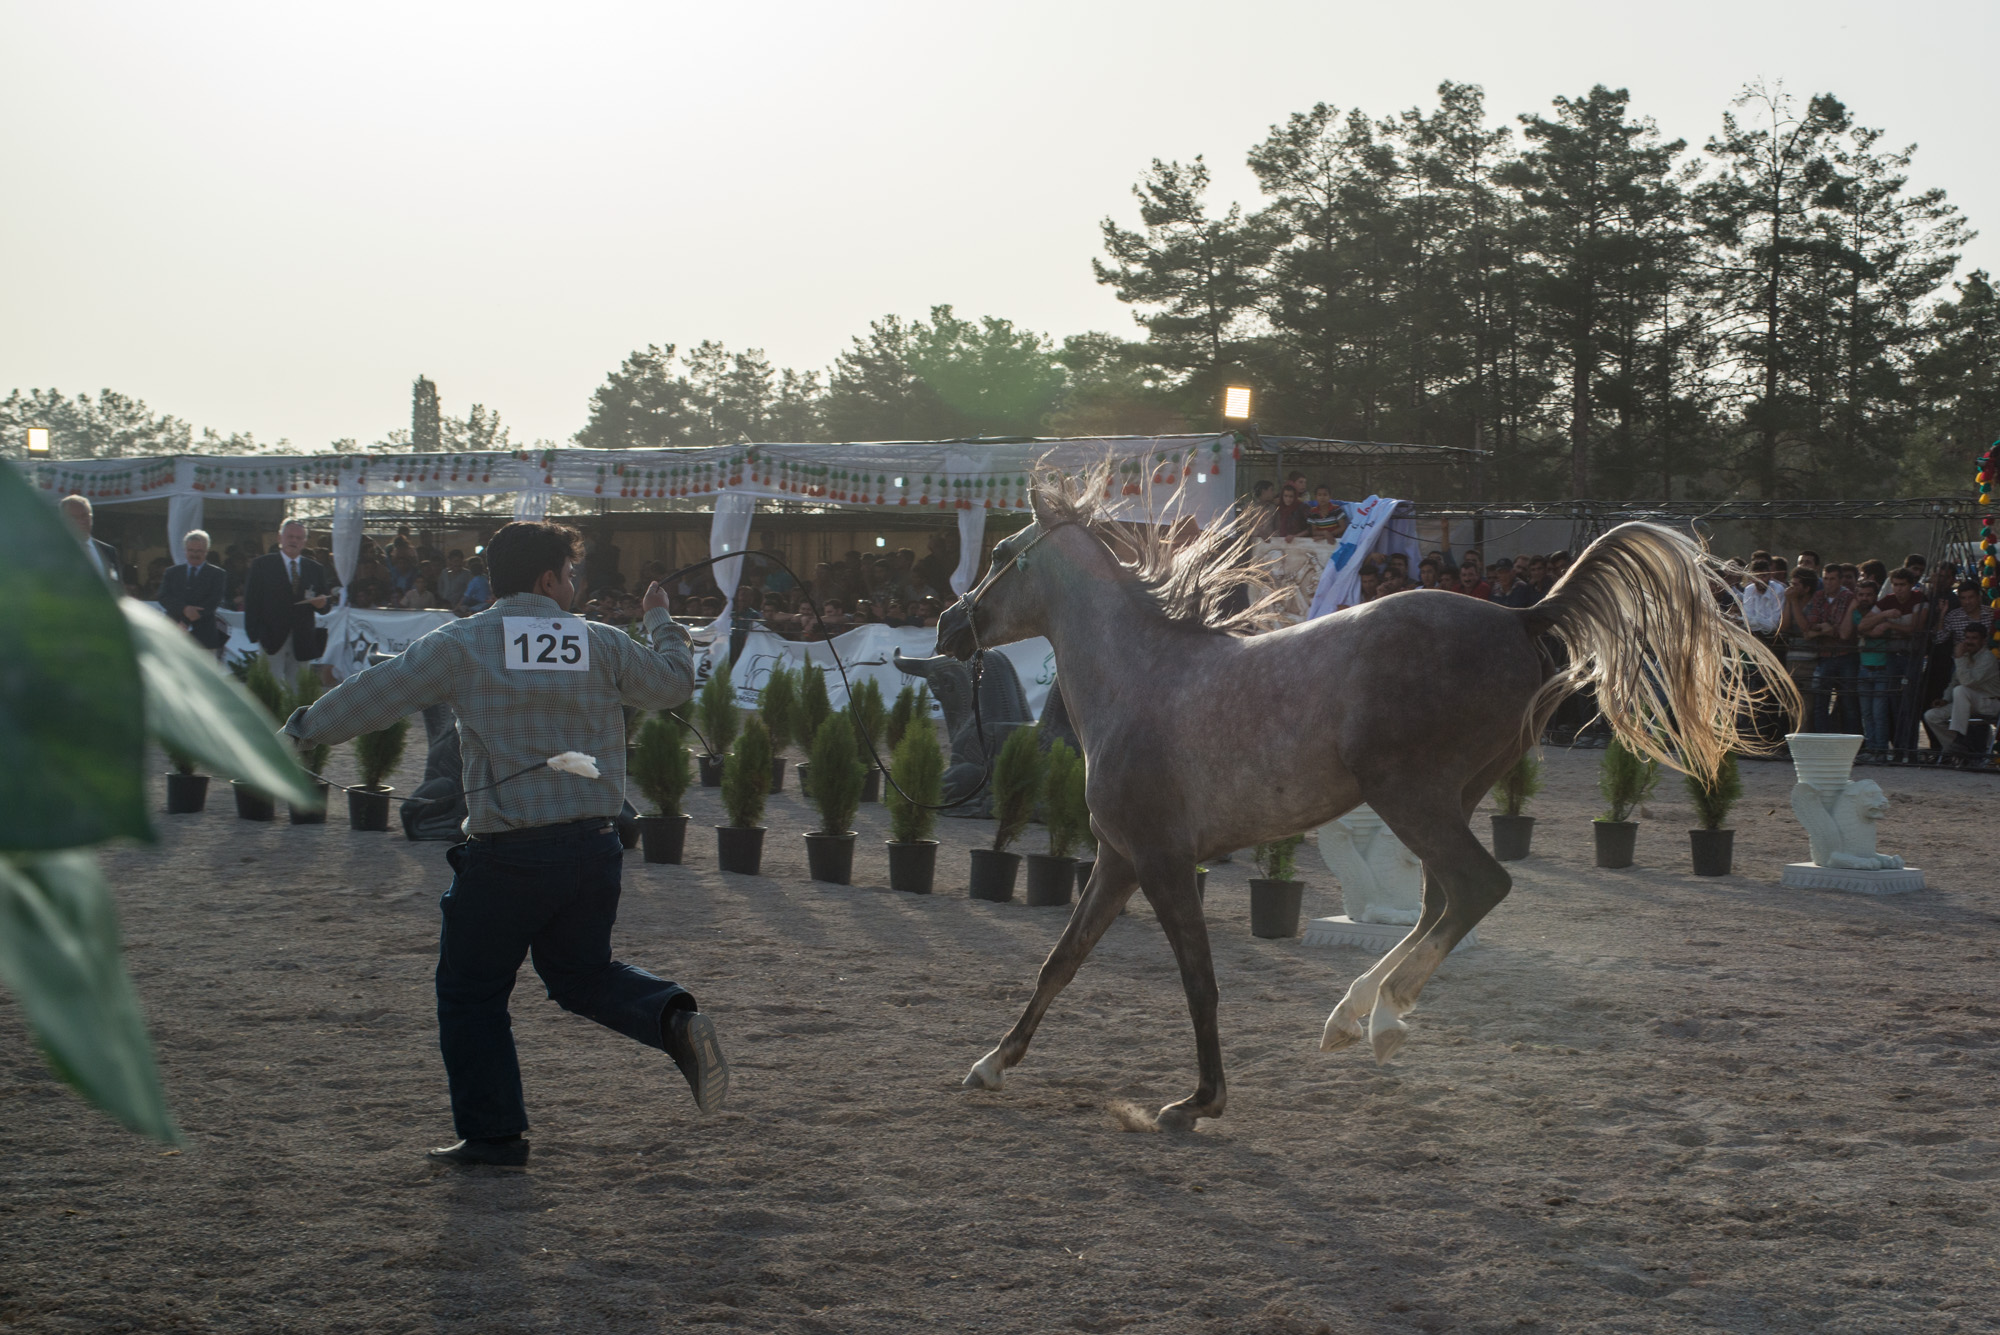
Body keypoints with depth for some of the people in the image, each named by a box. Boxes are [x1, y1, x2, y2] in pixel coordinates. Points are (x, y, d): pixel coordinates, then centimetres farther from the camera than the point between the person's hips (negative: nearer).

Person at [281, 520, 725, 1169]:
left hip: (507, 854, -4)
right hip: (594, 847, 4)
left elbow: (375, 694, -3)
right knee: (582, 974, 23)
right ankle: (673, 1019, -3)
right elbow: (672, 683, 16)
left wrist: (304, 729, 12)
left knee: (471, 993, 12)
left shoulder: (461, 644, -4)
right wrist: (662, 622, 34)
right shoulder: (601, 642, 4)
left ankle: (493, 1134, 14)